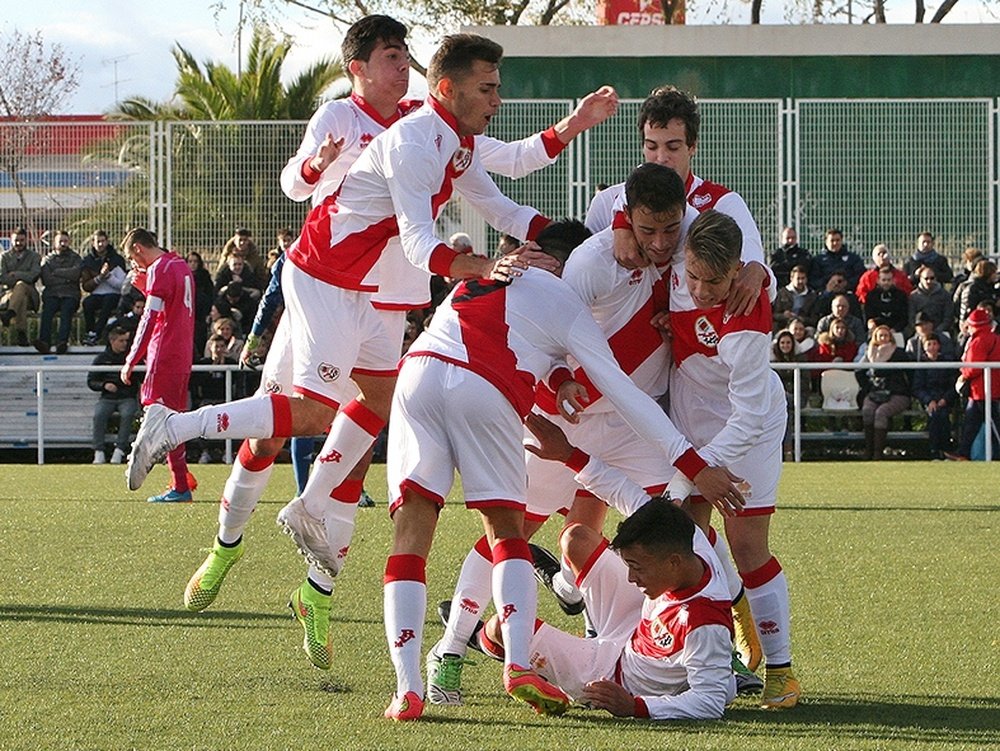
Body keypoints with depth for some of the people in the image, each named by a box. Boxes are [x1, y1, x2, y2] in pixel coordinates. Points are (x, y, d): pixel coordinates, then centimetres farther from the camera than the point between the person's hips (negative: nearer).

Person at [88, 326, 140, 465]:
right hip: (108, 397, 1)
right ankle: (99, 452, -26)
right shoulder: (102, 358, 8)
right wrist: (104, 385, -10)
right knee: (99, 414, -29)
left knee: (127, 414, -33)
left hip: (128, 397, -1)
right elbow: (91, 382, 8)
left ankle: (119, 450, -30)